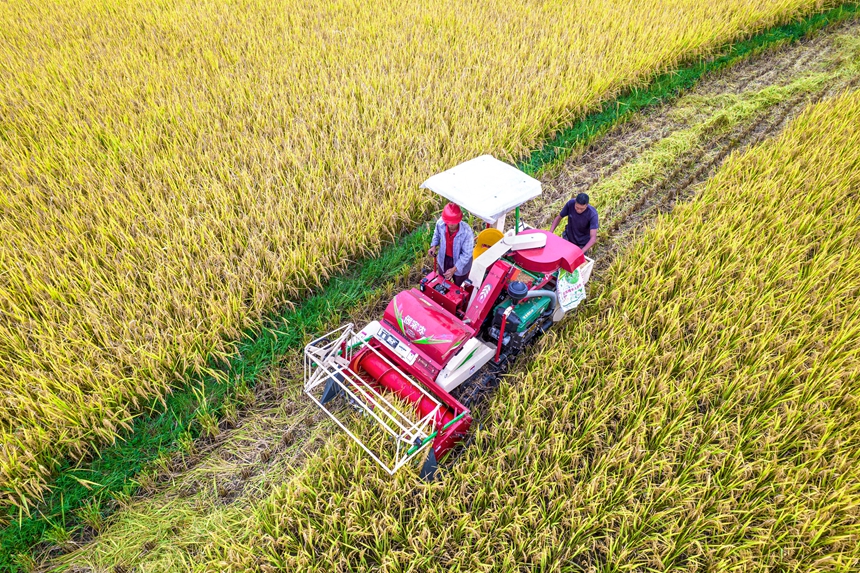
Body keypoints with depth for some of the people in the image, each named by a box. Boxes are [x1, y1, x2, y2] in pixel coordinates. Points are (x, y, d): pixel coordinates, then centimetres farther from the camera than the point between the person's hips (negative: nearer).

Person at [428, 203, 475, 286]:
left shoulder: (467, 232, -38)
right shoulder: (440, 223, -27)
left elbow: (466, 254, -27)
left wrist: (454, 269, -32)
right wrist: (434, 246, -13)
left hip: (461, 262, -4)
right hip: (444, 259, 4)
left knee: (459, 287, 24)